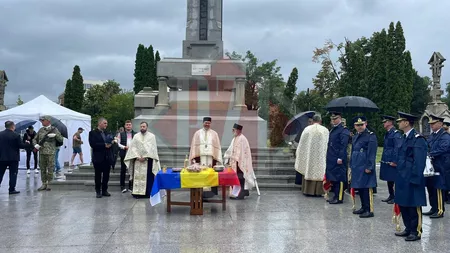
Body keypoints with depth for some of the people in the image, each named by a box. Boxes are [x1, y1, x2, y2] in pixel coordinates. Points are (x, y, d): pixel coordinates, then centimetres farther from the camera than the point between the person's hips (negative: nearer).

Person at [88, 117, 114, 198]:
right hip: (98, 158, -5)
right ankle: (98, 191, 15)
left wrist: (110, 143, -9)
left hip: (107, 157, 5)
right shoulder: (93, 133, -4)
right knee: (98, 176, 5)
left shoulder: (107, 133, 14)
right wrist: (104, 145, -19)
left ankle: (104, 190, 19)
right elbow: (92, 144, -15)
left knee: (106, 175, 8)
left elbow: (110, 142, 15)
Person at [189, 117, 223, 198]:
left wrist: (217, 159, -2)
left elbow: (217, 146, 6)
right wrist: (193, 157, -4)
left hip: (211, 157, 0)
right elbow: (194, 145, 5)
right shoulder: (198, 133, 9)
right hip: (200, 156, 0)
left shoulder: (214, 134, 9)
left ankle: (210, 191, 3)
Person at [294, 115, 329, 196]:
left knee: (308, 171, 7)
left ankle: (308, 190, 10)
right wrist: (327, 156, 8)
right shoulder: (325, 130, -2)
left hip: (308, 155, 0)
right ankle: (318, 191, 7)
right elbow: (328, 144, 0)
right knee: (319, 172, 6)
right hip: (320, 156, 0)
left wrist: (297, 153, 13)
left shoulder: (307, 129, -4)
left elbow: (302, 143, 2)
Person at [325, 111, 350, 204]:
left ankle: (339, 198, 3)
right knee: (333, 178, 13)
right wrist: (328, 157, 18)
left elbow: (344, 145, -16)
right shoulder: (333, 130, 17)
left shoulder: (344, 130, -10)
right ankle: (336, 196, 23)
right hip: (331, 159, 9)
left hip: (338, 159, -9)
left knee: (339, 179, -3)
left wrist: (340, 158, -20)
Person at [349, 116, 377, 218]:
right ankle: (363, 207, 25)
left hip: (365, 167, -8)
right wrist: (351, 166, 18)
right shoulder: (355, 137, 15)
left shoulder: (371, 136, -9)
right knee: (359, 188, 13)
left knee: (366, 188, -5)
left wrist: (369, 167, -17)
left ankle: (369, 210, 1)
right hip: (356, 166, 8)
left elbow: (372, 153, -13)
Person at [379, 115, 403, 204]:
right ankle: (391, 196, 26)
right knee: (389, 180, 15)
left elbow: (398, 148, -19)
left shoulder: (396, 133, -14)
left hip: (392, 162, -9)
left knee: (394, 179, -1)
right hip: (386, 161, 9)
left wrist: (395, 161, -21)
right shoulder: (387, 133, 14)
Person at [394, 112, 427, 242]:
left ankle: (416, 231, 13)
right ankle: (408, 229, 27)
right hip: (402, 179, 9)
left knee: (414, 206, 2)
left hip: (411, 180, -9)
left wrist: (414, 180, -20)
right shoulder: (405, 138, 13)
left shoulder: (418, 139, -15)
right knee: (403, 205, 15)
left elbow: (419, 162, -18)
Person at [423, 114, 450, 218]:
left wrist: (430, 155, -23)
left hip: (440, 168, -8)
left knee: (439, 189, -2)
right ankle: (434, 208, 24)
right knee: (430, 188, 13)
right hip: (431, 167, 8)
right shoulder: (432, 136, 14)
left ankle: (440, 210, 7)